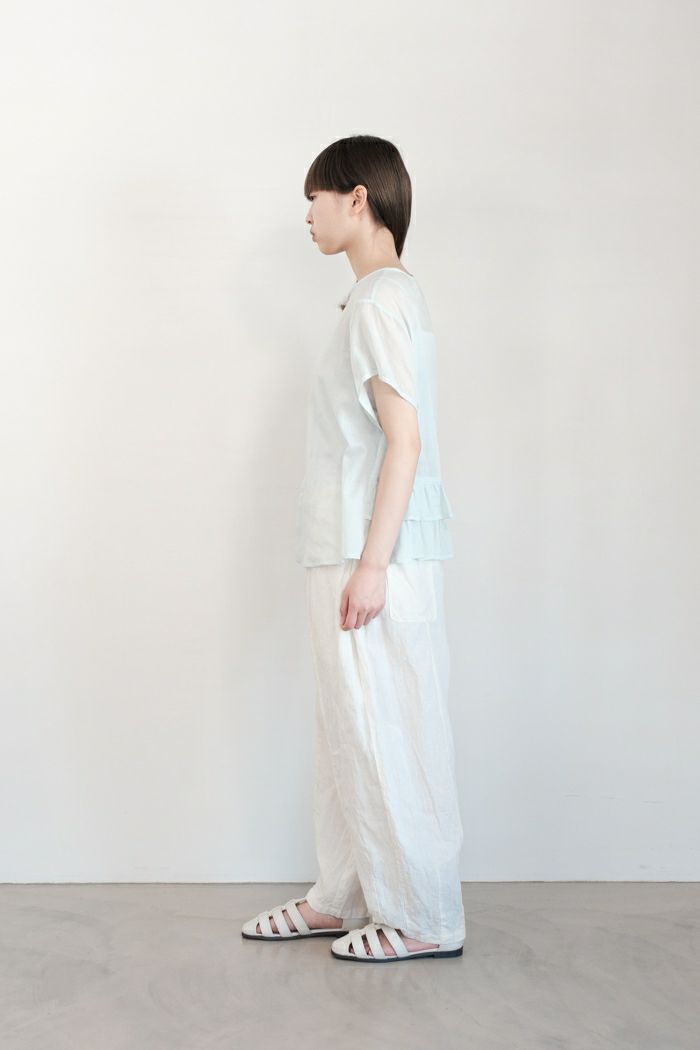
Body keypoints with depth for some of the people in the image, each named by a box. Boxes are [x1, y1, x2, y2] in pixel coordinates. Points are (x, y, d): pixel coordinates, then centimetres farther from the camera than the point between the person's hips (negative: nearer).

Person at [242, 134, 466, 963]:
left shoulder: (382, 299, -12)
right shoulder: (379, 298, 17)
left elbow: (405, 438, -19)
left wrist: (372, 563, -21)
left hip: (380, 553, -10)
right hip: (350, 552, 10)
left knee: (390, 733, -2)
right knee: (349, 731, 14)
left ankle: (423, 919, 8)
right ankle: (342, 898, 24)